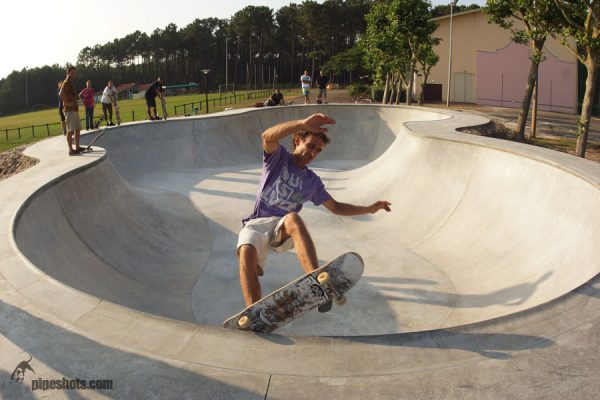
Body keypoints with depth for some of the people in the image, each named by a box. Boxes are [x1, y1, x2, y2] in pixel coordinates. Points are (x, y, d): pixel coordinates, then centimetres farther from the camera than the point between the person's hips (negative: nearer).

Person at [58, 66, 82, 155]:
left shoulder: (71, 82, 18)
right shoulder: (66, 82, -11)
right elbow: (61, 94, -26)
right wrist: (67, 103, -20)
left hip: (75, 109, 10)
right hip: (69, 110, -10)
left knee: (78, 129, 14)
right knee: (70, 130, -8)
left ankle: (77, 147, 22)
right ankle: (71, 150, -6)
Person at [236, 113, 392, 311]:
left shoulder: (312, 181, 19)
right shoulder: (278, 157, 8)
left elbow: (335, 207, 27)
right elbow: (268, 136, -16)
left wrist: (369, 209, 19)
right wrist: (303, 123, -30)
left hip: (284, 229, 2)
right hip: (256, 224, -1)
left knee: (293, 218, -37)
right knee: (247, 253, -36)